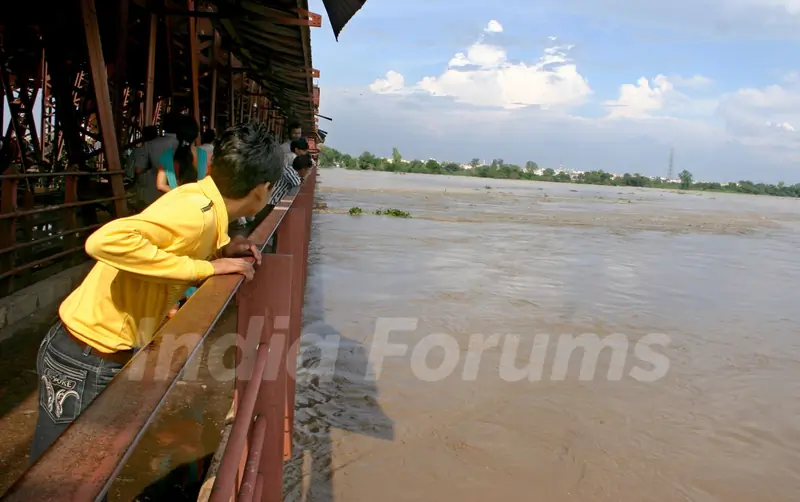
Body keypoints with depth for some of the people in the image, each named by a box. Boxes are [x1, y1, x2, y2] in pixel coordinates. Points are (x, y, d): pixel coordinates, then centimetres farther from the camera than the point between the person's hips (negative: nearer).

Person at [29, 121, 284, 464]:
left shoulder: (206, 205, 0)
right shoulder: (197, 209, -26)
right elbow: (105, 241, -37)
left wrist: (220, 252, -6)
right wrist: (205, 267, -30)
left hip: (117, 353, 8)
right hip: (86, 362, -8)